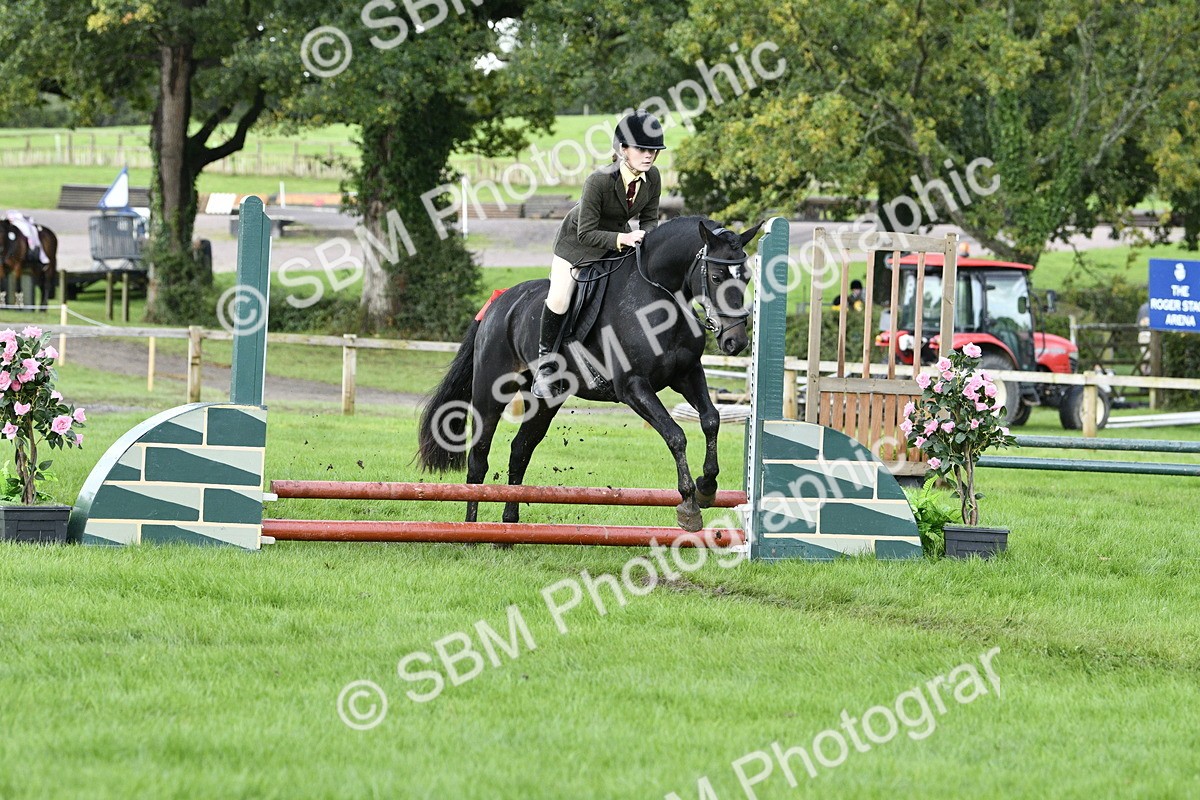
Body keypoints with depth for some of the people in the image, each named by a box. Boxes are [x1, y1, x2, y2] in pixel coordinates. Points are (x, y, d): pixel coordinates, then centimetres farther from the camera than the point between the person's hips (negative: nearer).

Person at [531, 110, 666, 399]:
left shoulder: (653, 177, -17)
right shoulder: (599, 180, -34)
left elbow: (650, 219, -3)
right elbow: (587, 233, -29)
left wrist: (645, 236, -26)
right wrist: (622, 239, -42)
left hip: (620, 239, 6)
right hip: (579, 241, -6)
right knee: (559, 298, -19)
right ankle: (545, 361, -1)